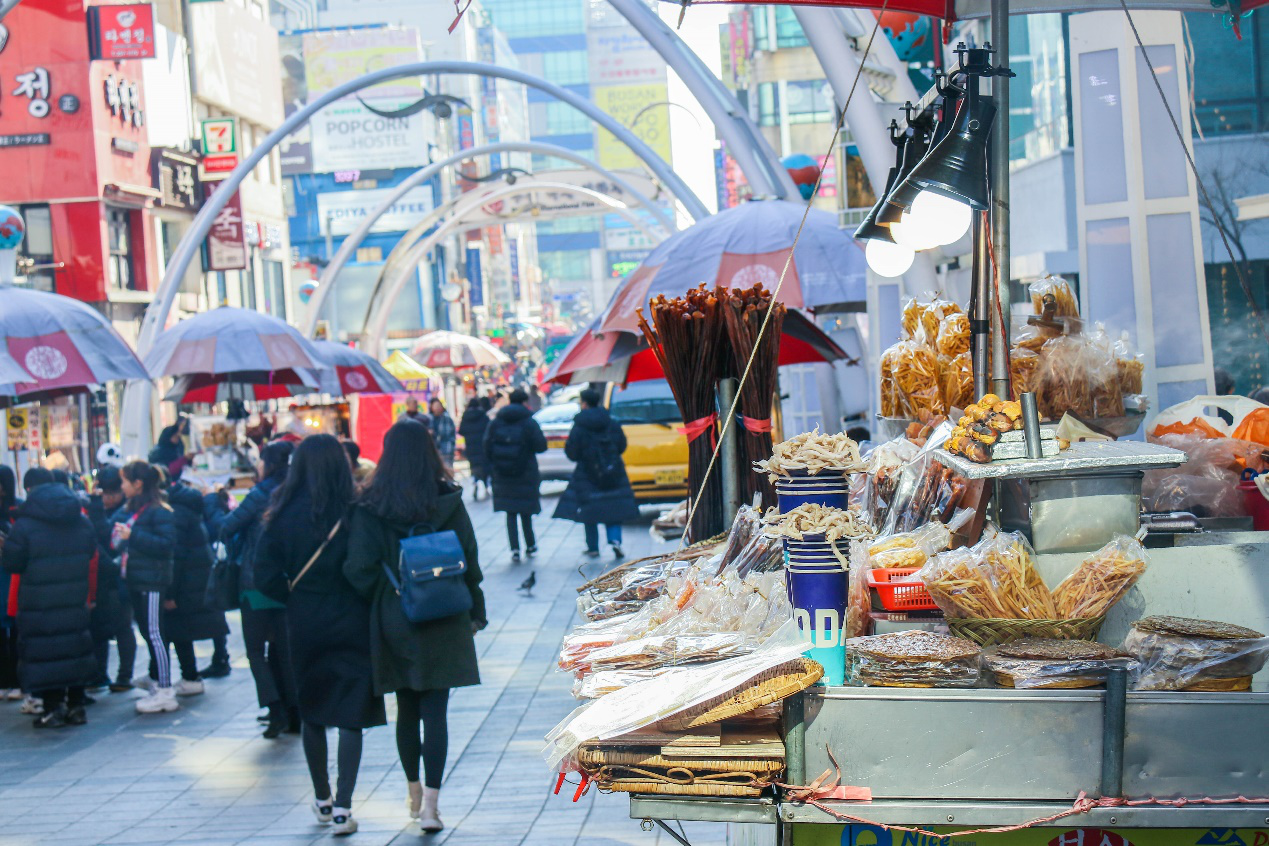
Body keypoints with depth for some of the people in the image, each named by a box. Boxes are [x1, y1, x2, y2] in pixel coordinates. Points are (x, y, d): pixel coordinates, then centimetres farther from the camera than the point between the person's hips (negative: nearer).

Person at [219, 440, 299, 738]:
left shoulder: (260, 495, -13)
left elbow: (226, 528, -9)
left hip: (256, 582, -6)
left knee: (255, 648, 2)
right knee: (282, 649, 12)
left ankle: (276, 709, -11)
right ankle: (293, 714, 12)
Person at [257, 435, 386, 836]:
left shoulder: (283, 517, -7)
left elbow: (266, 577, -8)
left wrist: (296, 598, 6)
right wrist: (366, 604, 4)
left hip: (305, 626, 2)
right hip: (351, 623, -2)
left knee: (312, 714, 17)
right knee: (350, 716, 3)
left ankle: (322, 799, 28)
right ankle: (342, 807, -4)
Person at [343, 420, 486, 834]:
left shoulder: (370, 507, -8)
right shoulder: (449, 501, -7)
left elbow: (359, 567, -13)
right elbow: (469, 560, -3)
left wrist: (380, 602, 5)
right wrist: (475, 613, 7)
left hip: (394, 620, 1)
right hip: (443, 622, -1)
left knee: (406, 710, 16)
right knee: (435, 712, 1)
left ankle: (415, 796, 29)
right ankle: (430, 804, -7)